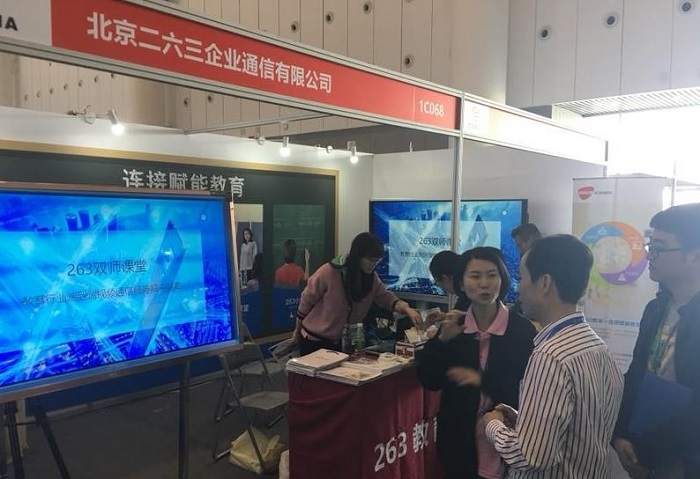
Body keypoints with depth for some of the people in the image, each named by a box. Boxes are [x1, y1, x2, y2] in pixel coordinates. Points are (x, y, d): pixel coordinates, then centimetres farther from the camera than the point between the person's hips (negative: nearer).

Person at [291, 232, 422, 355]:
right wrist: (297, 330, -2)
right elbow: (306, 301, -12)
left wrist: (407, 309, -30)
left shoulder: (371, 278, -7)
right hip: (314, 339, -5)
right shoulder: (328, 272, -23)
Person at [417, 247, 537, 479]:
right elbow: (429, 381, -4)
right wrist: (442, 340, -17)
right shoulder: (452, 327, -3)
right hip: (459, 439, 3)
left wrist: (482, 380, -23)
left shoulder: (523, 329, -12)